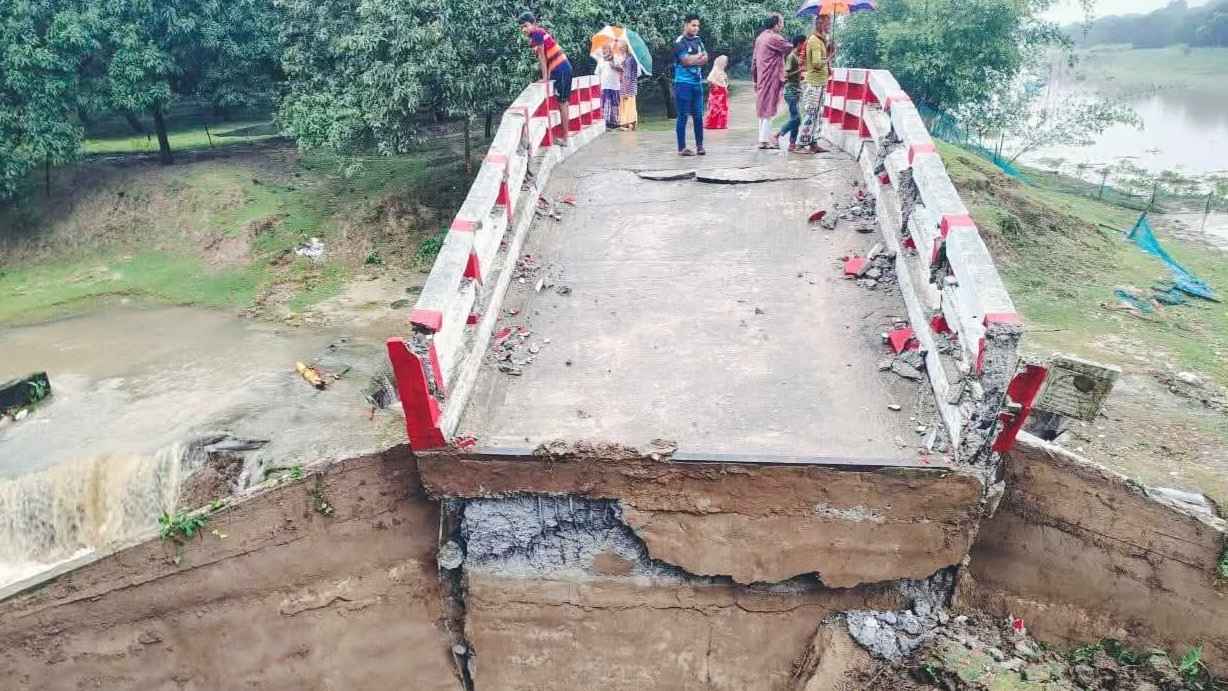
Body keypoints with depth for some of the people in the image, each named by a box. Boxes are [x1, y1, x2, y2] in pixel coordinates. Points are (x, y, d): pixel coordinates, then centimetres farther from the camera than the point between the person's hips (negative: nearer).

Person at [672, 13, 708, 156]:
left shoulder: (698, 40, 14)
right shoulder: (680, 42, -6)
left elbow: (705, 59, 5)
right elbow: (687, 60, -15)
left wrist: (692, 59, -11)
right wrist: (699, 56, 0)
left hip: (697, 83, 6)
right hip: (683, 83, -6)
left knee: (698, 116, 6)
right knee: (683, 116, -4)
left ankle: (700, 145, 13)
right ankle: (681, 148, 0)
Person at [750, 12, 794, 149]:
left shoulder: (760, 37, 14)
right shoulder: (774, 38, -13)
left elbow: (754, 60, 16)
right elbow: (790, 48, -11)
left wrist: (755, 79, 18)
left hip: (761, 79, 9)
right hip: (771, 78, -9)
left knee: (763, 108, 13)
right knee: (769, 109, -6)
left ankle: (764, 138, 18)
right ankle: (765, 139, -5)